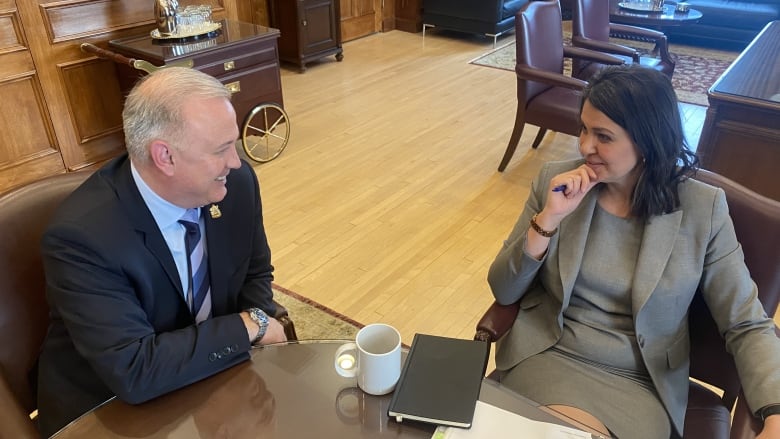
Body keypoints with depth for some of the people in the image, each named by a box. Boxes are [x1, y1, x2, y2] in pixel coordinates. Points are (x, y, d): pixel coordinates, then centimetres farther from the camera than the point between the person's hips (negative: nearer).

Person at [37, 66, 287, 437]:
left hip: (212, 378, 5)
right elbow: (133, 371, -30)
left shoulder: (237, 183, -13)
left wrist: (260, 336, -14)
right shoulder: (81, 235, -27)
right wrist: (249, 326, -24)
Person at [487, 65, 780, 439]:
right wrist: (548, 219, -18)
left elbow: (748, 325, -3)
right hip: (547, 357, 0)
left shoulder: (702, 209, -6)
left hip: (639, 383, 1)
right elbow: (503, 292, -3)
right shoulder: (555, 180, -3)